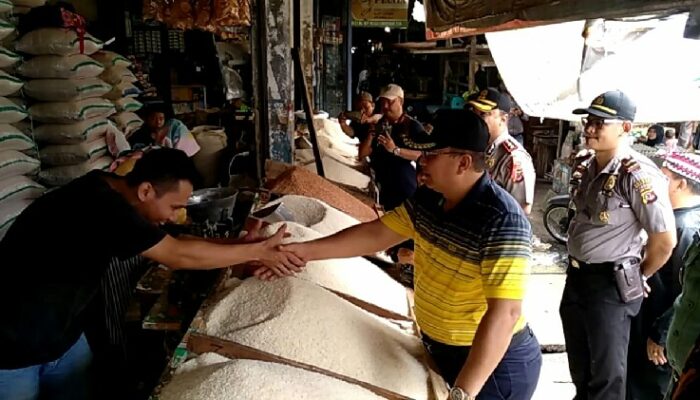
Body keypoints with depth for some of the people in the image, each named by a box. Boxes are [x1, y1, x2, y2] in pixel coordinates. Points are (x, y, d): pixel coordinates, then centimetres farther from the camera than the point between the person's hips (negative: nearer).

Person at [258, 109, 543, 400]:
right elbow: (377, 234, 2)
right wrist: (305, 251, -3)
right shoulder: (427, 199, -5)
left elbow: (505, 314, -32)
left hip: (495, 362, -7)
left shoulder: (502, 221, -29)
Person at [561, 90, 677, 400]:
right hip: (576, 275, 8)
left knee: (607, 374, 11)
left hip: (610, 284, -7)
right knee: (579, 365, 25)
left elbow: (665, 239, -19)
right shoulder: (584, 165, 3)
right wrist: (576, 269, 14)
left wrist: (639, 275, -3)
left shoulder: (638, 174, -21)